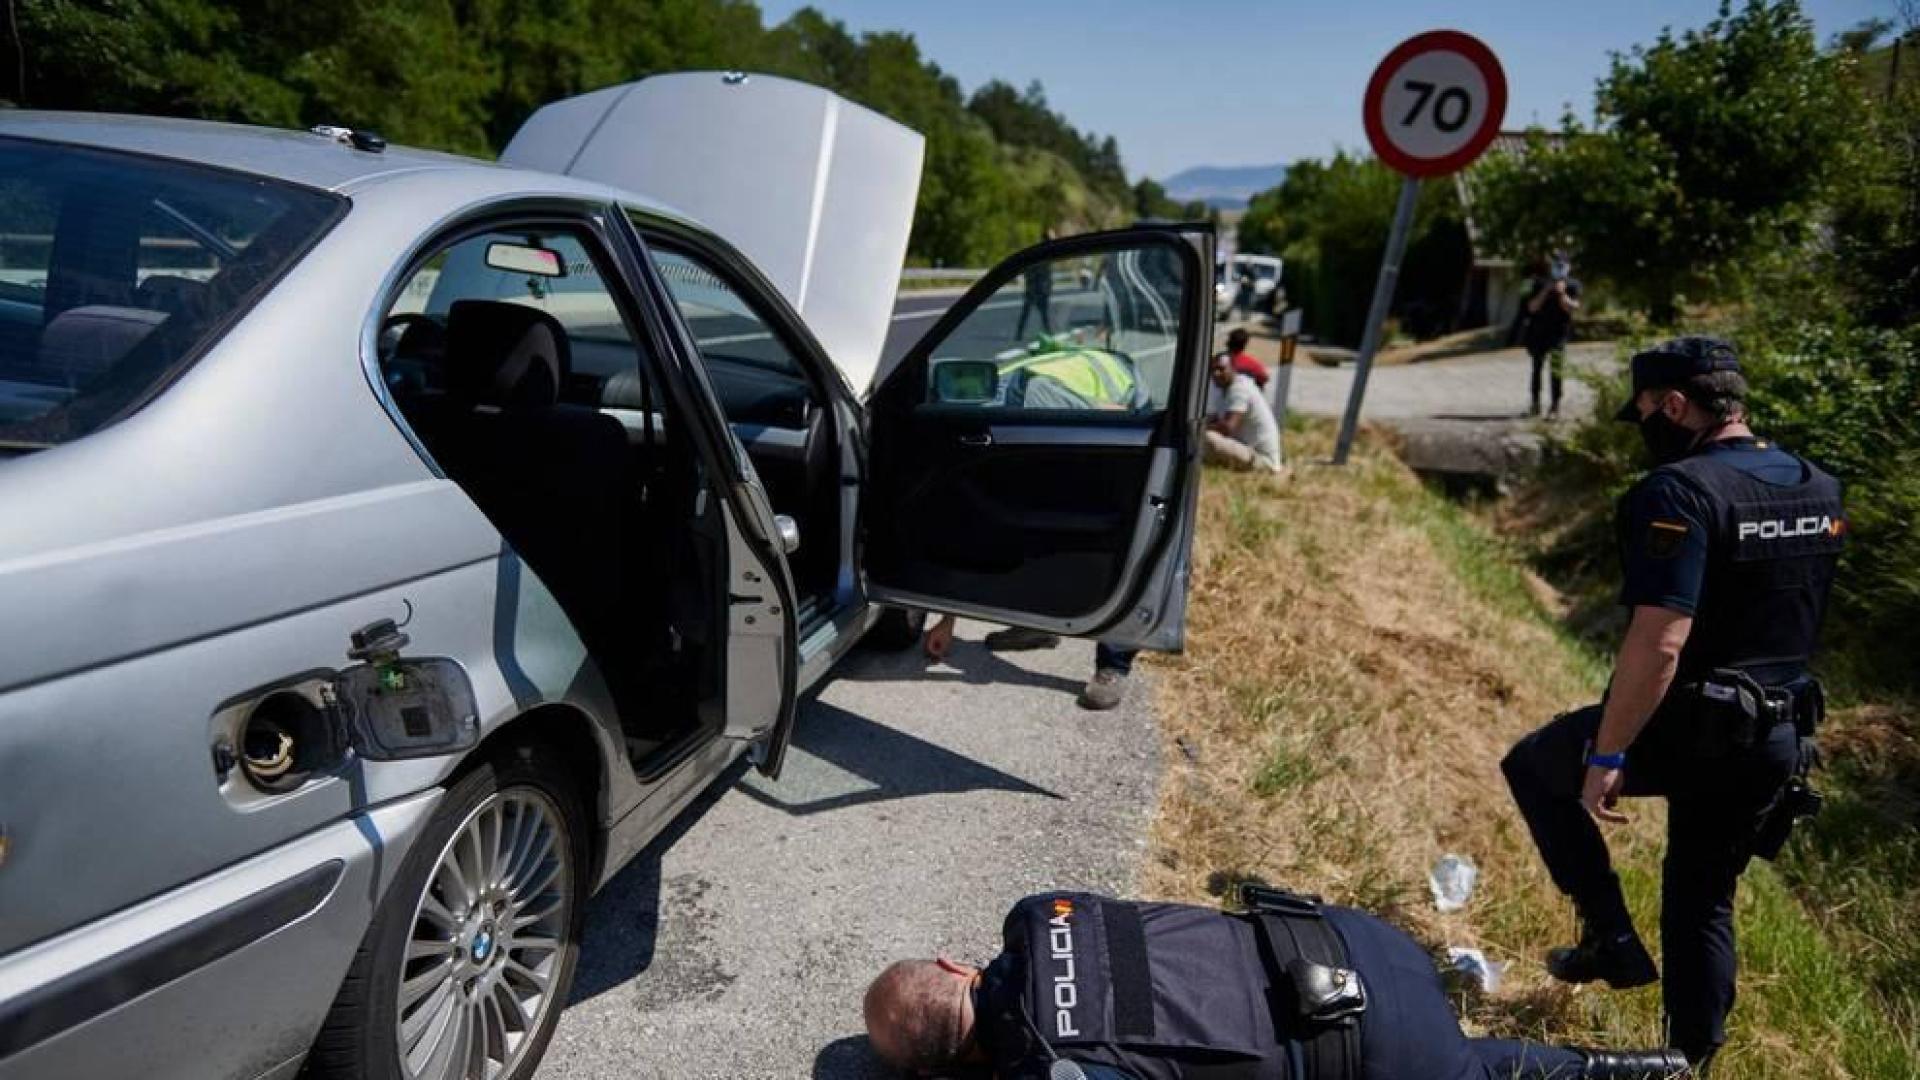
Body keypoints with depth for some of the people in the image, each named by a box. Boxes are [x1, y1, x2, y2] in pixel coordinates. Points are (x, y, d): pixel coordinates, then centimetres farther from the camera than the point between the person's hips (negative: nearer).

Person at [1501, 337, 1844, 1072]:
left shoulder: (1680, 492, -21)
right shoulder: (1820, 490, 7)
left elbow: (1659, 643, -27)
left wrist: (1606, 757, -21)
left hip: (1688, 731, -7)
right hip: (1779, 740, 8)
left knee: (1533, 765, 17)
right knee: (1703, 904, 20)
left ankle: (1610, 936, 15)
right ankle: (1691, 1059, 30)